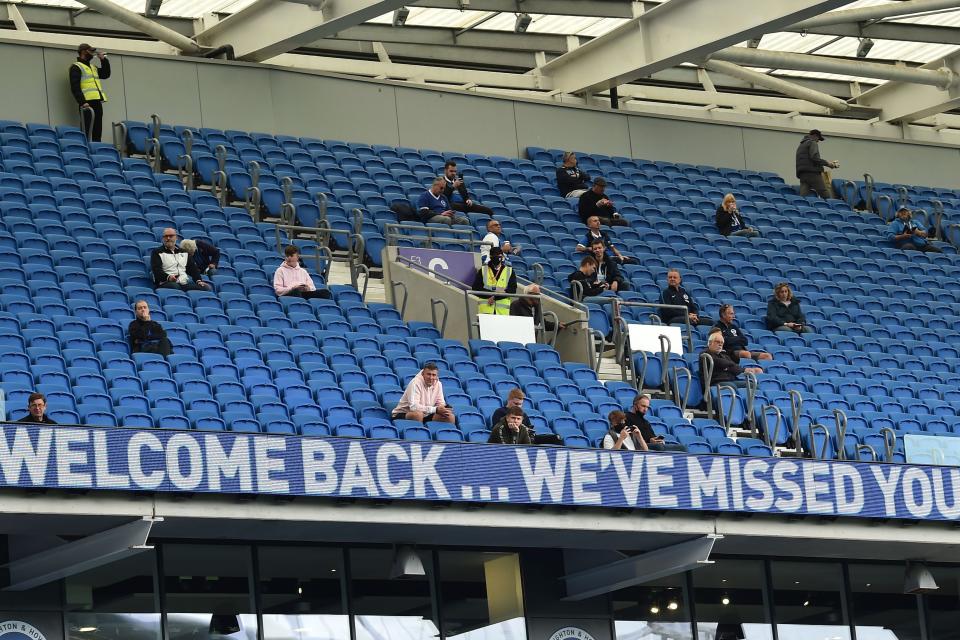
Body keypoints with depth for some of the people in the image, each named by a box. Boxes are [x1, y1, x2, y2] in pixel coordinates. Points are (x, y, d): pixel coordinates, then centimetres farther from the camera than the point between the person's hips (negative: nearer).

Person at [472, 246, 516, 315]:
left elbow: (512, 290, 1)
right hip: (485, 309, -1)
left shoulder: (509, 271, 11)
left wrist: (495, 297, -12)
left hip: (503, 311, 1)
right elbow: (476, 288, 1)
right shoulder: (482, 270, 10)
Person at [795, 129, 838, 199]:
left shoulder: (801, 145, 28)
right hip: (812, 173, -8)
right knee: (825, 195, -11)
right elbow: (814, 157, -14)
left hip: (802, 174, 8)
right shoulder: (812, 143, 1)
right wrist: (827, 163, -5)